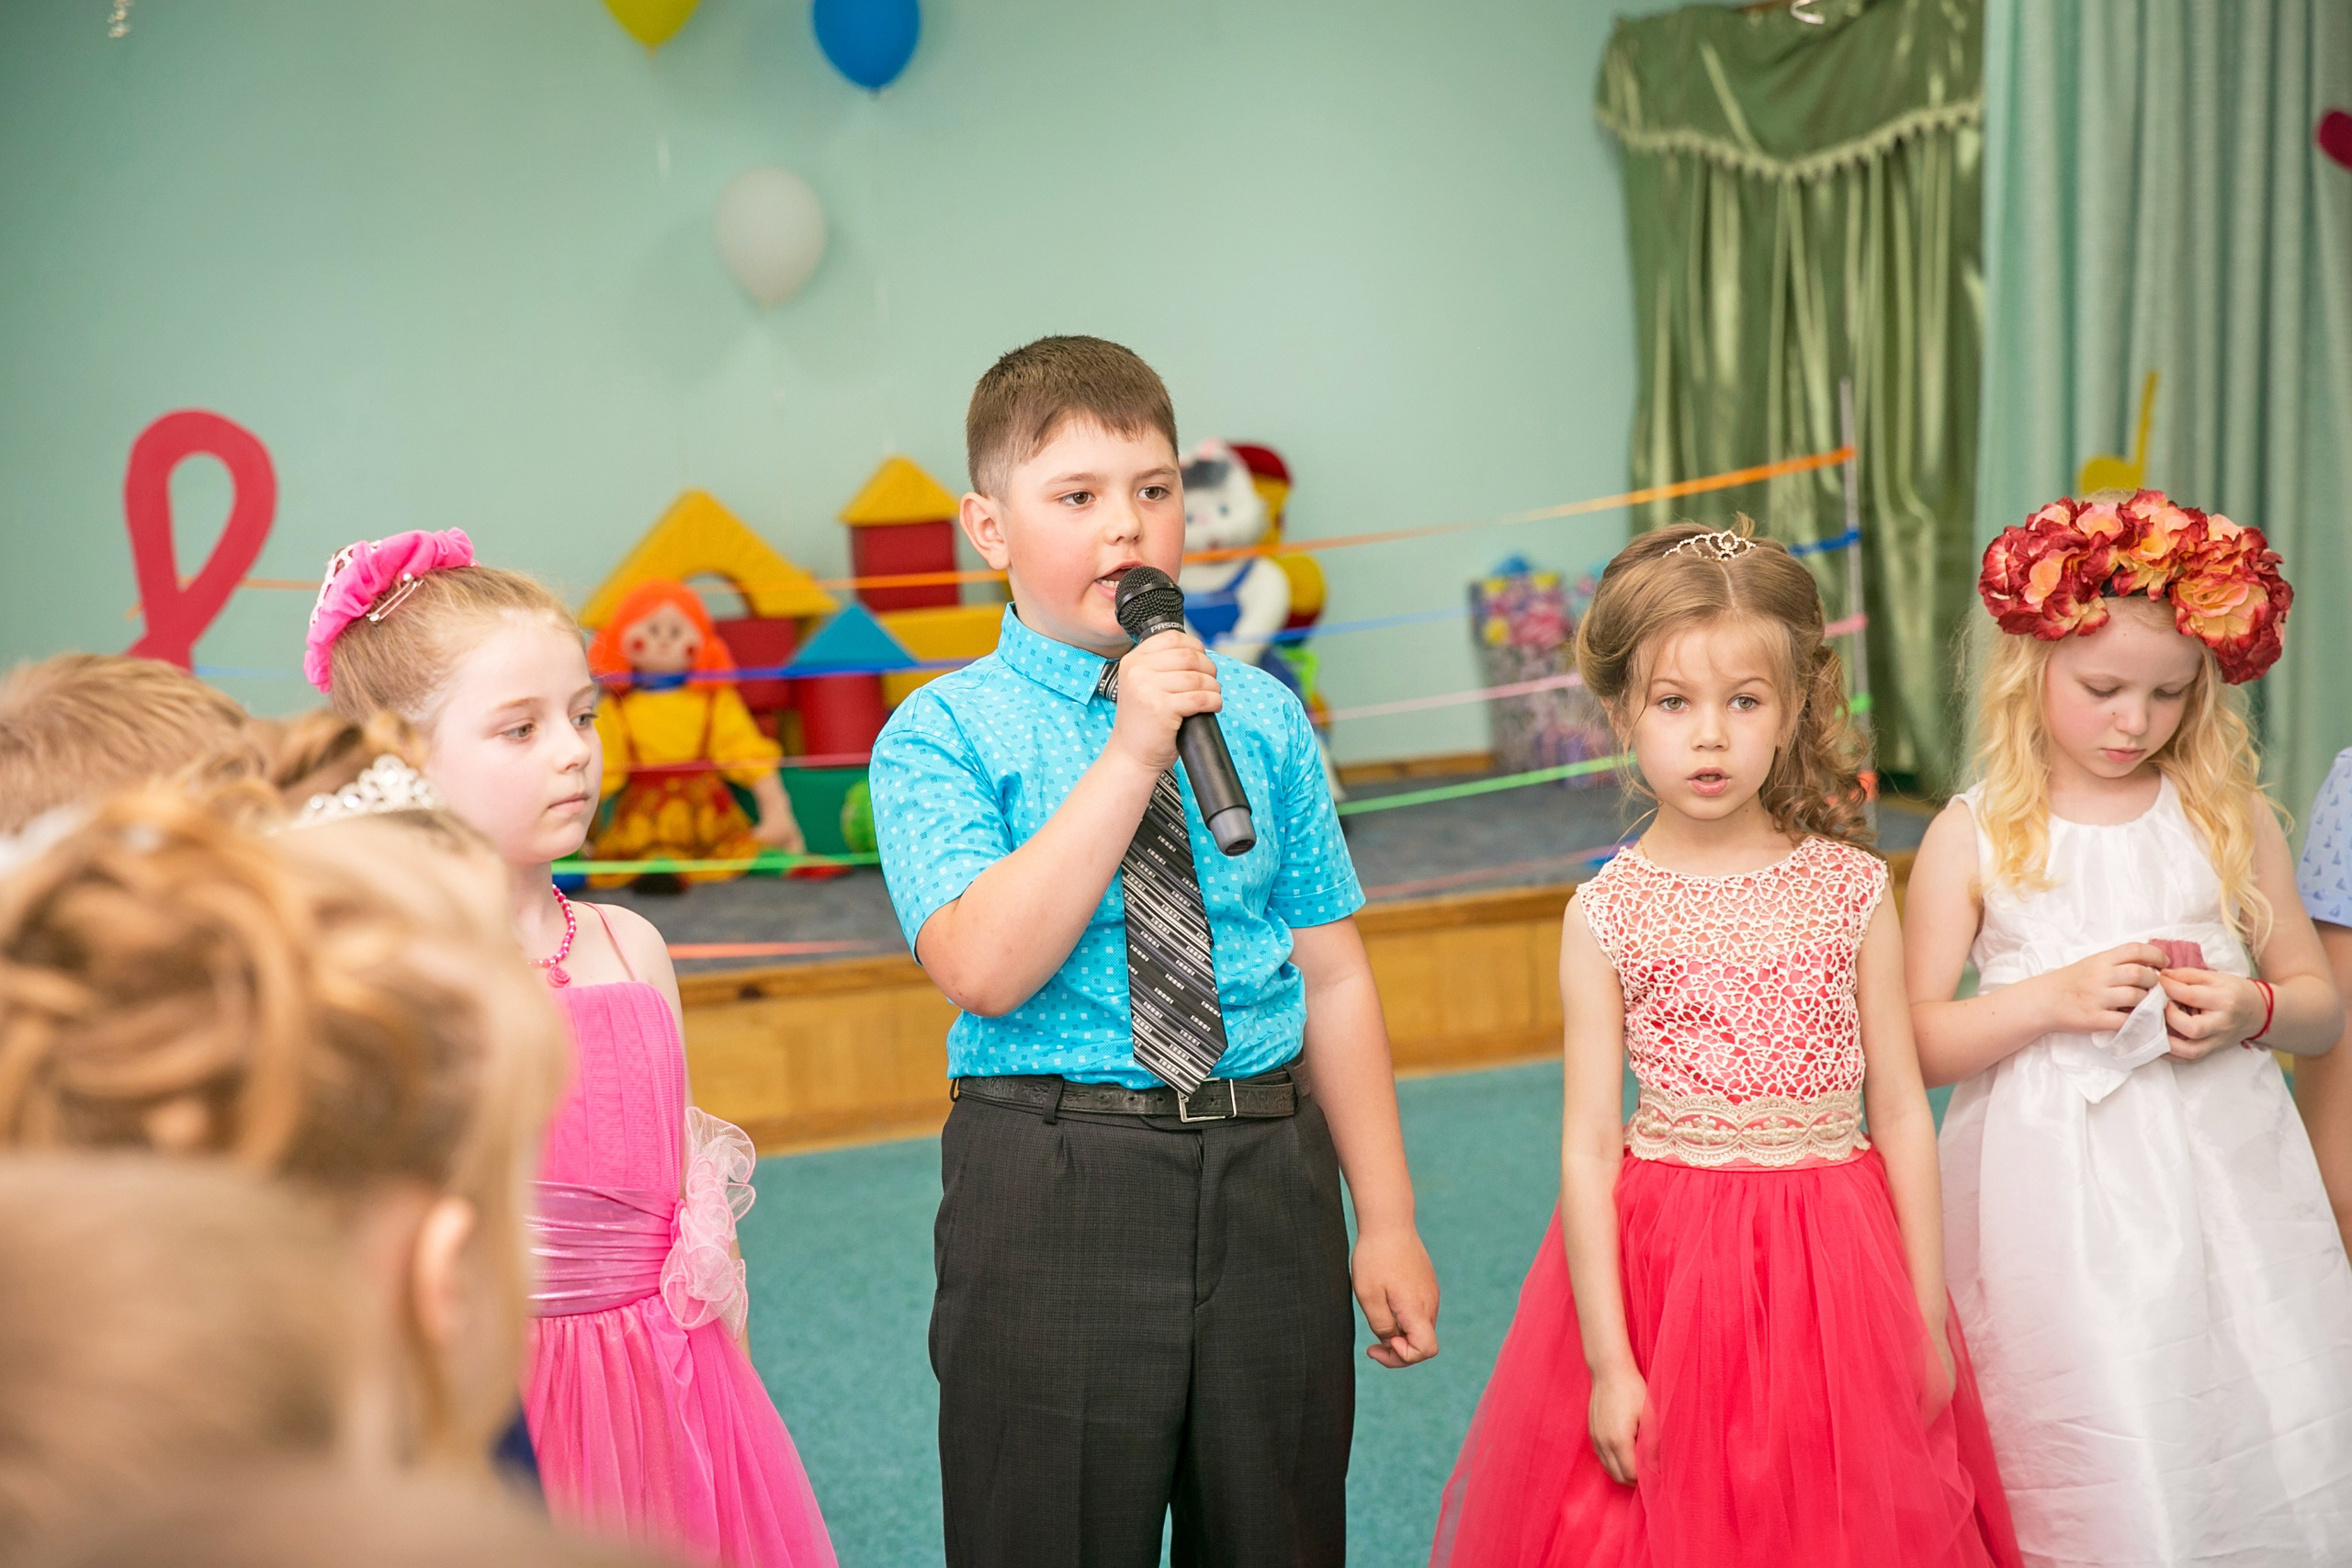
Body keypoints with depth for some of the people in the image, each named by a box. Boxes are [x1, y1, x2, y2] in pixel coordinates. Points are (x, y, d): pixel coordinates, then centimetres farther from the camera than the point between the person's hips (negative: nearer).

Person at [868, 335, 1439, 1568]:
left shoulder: (1263, 718, 8)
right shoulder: (942, 736, -3)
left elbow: (1332, 977, 9)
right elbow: (983, 969, -18)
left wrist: (1387, 1224, 7)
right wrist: (1131, 753, -19)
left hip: (1271, 1179, 3)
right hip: (1054, 1192, -3)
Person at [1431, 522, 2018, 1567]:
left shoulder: (1850, 891, 0)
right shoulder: (1607, 915, -5)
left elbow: (1900, 1111, 4)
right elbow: (1588, 1147, -4)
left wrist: (1927, 1316, 4)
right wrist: (1606, 1361, -7)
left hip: (1836, 1269, 2)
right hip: (1664, 1268, -1)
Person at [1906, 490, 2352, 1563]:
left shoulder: (2232, 819, 7)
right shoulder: (1975, 838, 0)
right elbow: (1915, 1042, -1)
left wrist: (2252, 1010, -8)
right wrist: (2052, 998, -14)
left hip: (2226, 1183, 3)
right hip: (2059, 1200, -2)